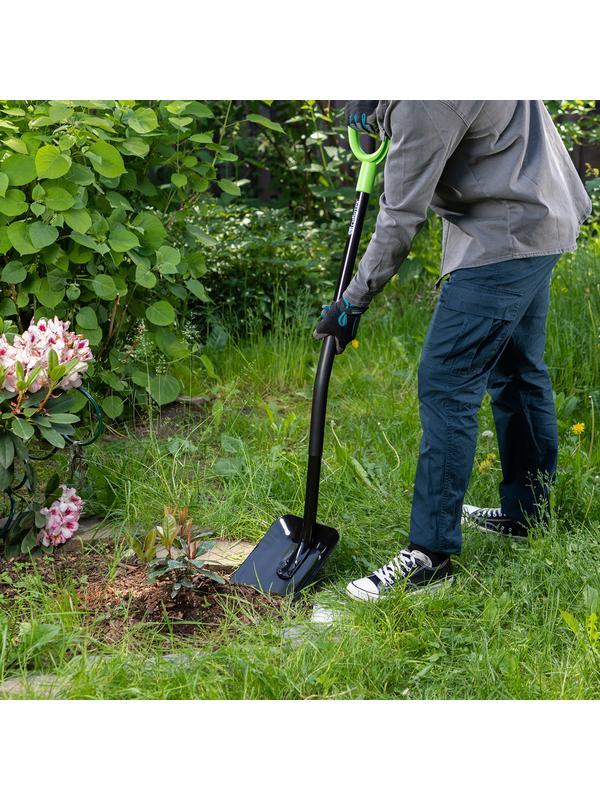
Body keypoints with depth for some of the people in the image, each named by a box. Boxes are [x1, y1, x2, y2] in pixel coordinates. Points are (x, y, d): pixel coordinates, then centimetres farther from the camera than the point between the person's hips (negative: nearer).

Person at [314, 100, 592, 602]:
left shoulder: (422, 105, -25)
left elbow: (402, 219, -21)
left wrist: (352, 303, -13)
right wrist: (378, 118, 8)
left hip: (504, 238, -11)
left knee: (445, 385, -10)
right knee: (518, 372, 19)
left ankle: (430, 555, -6)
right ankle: (527, 513, 32)